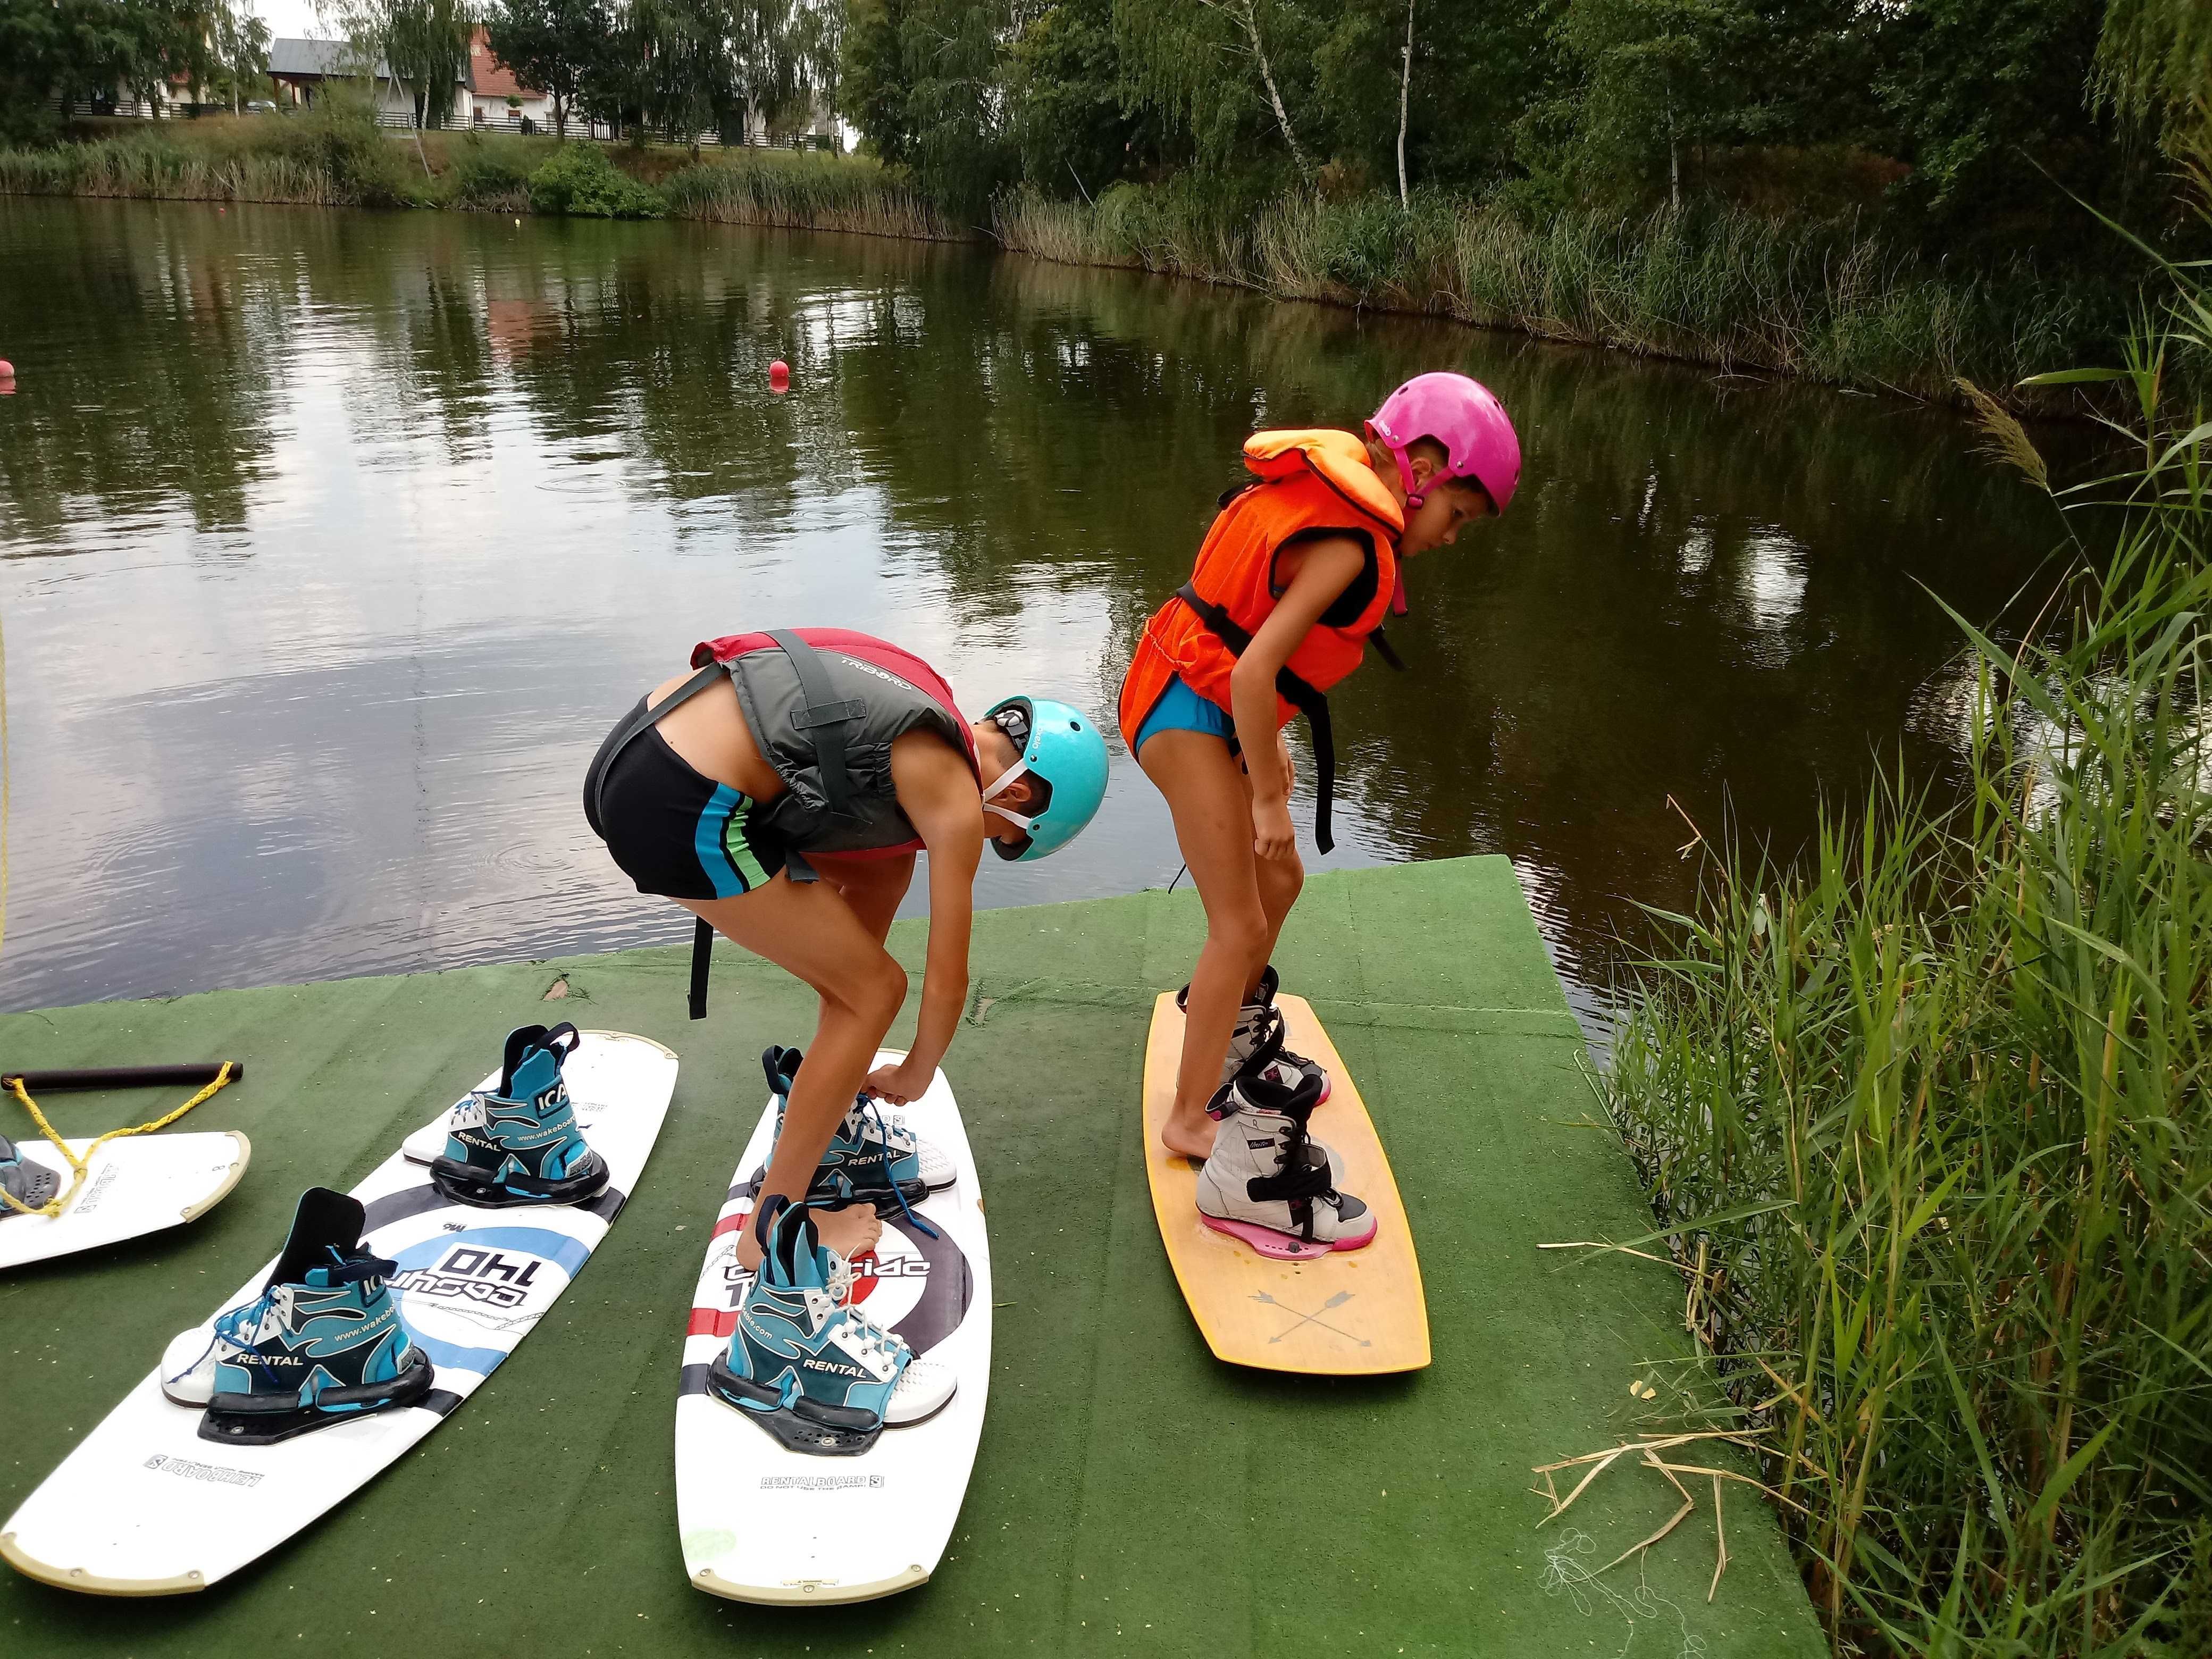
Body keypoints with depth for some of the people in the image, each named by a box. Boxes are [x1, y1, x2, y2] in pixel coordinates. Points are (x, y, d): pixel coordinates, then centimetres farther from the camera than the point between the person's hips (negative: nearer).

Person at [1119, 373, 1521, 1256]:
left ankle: (1234, 1047, 38)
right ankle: (1191, 1119, 2)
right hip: (1192, 711, -10)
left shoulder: (1331, 500, 8)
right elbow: (1255, 671, -28)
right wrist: (1269, 801, -18)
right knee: (1241, 926, -7)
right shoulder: (1349, 545, -22)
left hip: (1212, 704, 10)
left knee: (1279, 882, 21)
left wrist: (1270, 747, 17)